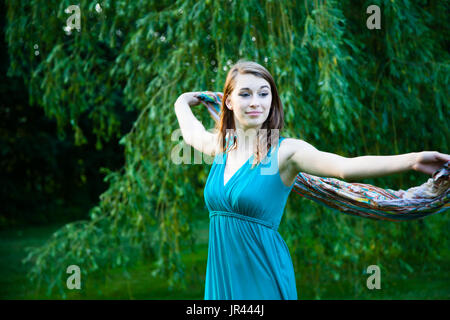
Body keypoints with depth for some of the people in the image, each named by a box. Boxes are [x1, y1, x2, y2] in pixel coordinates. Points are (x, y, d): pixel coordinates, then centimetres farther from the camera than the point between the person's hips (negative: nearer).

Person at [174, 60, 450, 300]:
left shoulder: (285, 150, -11)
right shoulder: (220, 145, 6)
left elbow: (344, 167, -27)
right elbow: (191, 132, 30)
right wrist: (184, 102, 46)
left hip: (263, 277, -5)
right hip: (222, 275, 5)